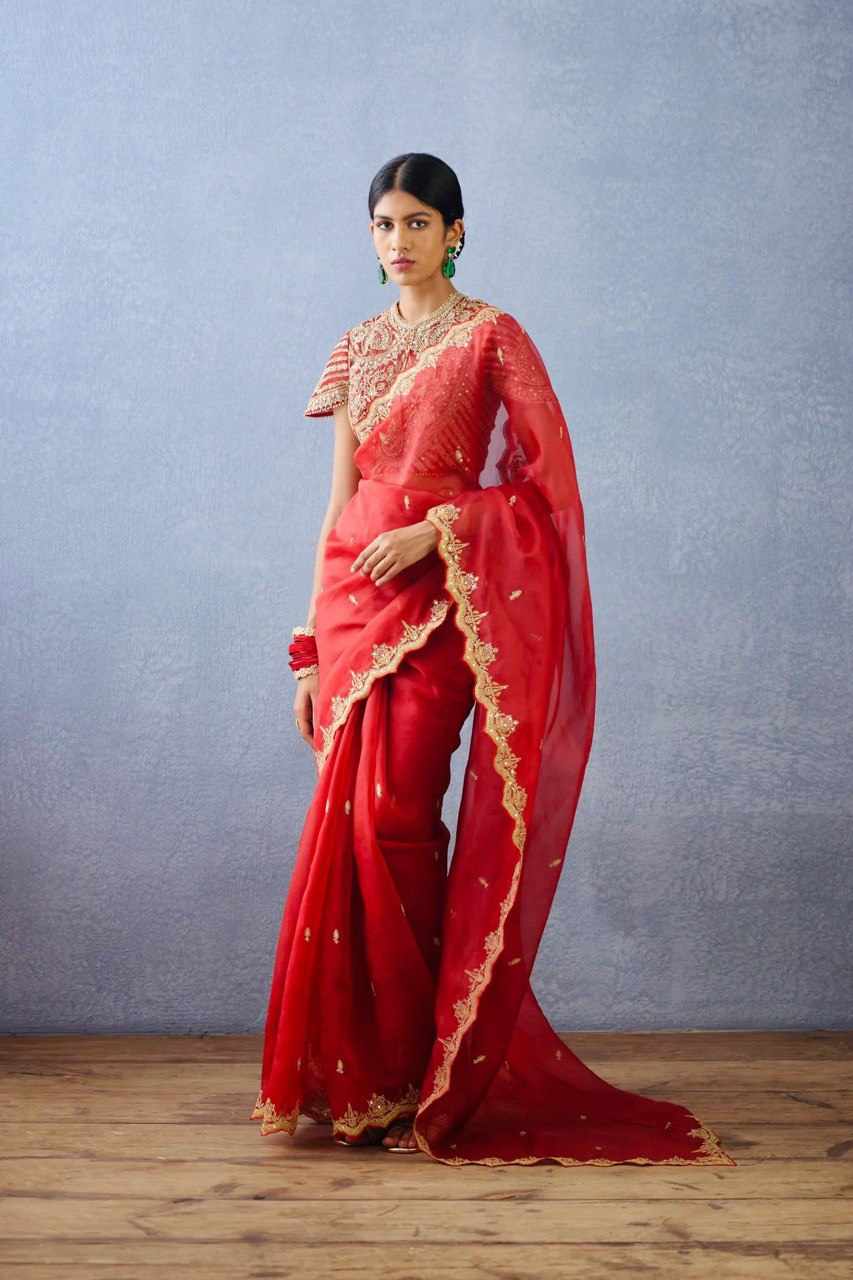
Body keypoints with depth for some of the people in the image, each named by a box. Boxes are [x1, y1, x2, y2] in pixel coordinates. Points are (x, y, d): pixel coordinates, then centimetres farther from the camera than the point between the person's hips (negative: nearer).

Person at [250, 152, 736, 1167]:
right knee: (356, 823, 3)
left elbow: (548, 476, -6)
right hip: (355, 597, 5)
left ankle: (416, 1076, 2)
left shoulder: (491, 337, 1)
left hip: (439, 599, -5)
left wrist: (433, 531, -16)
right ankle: (355, 1074, 14)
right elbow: (340, 504, 15)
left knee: (390, 820, -11)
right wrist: (310, 647, 10)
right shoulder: (357, 348, 16)